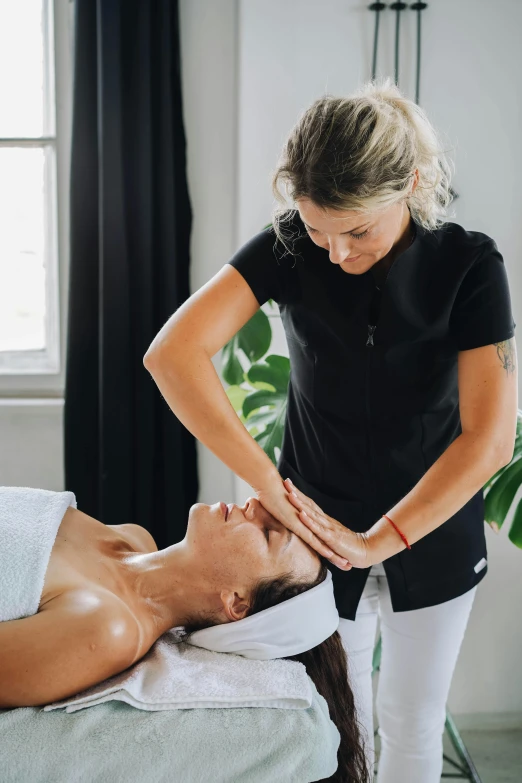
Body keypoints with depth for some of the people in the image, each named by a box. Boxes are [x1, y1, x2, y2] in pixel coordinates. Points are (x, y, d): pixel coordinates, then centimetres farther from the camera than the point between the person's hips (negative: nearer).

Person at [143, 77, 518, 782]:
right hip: (322, 524, 0)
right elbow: (173, 353, -28)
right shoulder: (289, 247, -16)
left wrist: (379, 540, -24)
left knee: (413, 726, 17)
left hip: (434, 533, 0)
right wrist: (269, 484, -31)